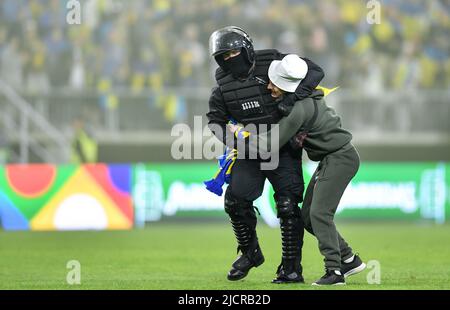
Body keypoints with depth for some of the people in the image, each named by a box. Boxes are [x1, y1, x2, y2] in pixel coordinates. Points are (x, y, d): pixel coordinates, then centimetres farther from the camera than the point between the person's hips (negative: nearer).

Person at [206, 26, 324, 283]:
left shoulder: (272, 63, -12)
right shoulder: (225, 85, -1)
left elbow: (315, 71, -14)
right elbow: (215, 121, 10)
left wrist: (292, 100, -27)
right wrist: (234, 141, -8)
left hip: (283, 149, -4)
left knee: (288, 206, -12)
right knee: (236, 200, -4)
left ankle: (292, 268, -5)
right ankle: (250, 253, 19)